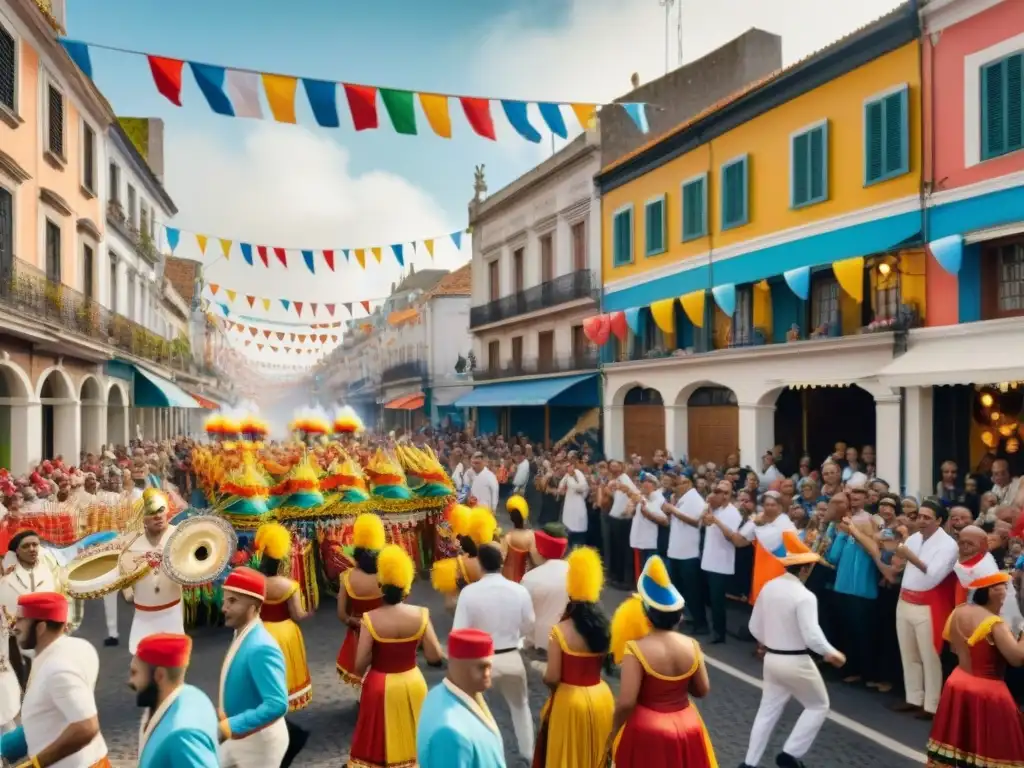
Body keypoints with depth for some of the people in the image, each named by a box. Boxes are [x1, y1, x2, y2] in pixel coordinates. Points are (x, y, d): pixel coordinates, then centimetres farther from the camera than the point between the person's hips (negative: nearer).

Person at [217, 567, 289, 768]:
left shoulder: (261, 648, -29)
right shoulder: (241, 636, -1)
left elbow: (277, 704, -36)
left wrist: (228, 727, -34)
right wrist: (224, 713, 7)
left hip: (260, 740, -9)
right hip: (238, 737, 9)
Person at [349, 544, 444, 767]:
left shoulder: (371, 618, -19)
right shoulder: (420, 614, -14)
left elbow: (360, 664, -16)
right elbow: (435, 657, -10)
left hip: (379, 686, -1)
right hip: (412, 683, 1)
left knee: (380, 742, 18)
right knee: (411, 739, 22)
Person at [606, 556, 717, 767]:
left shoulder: (636, 649, -21)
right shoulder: (691, 645, -7)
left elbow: (626, 703, -21)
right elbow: (702, 690, 4)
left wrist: (613, 734, -6)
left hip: (647, 732, -4)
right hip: (686, 728, 5)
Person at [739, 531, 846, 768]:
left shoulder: (768, 588, 0)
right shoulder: (804, 596, -21)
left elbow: (755, 627, 7)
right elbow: (812, 636, -24)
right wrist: (832, 653, -6)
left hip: (771, 658, 6)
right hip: (796, 662, -6)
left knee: (768, 710, 18)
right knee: (819, 706, 18)